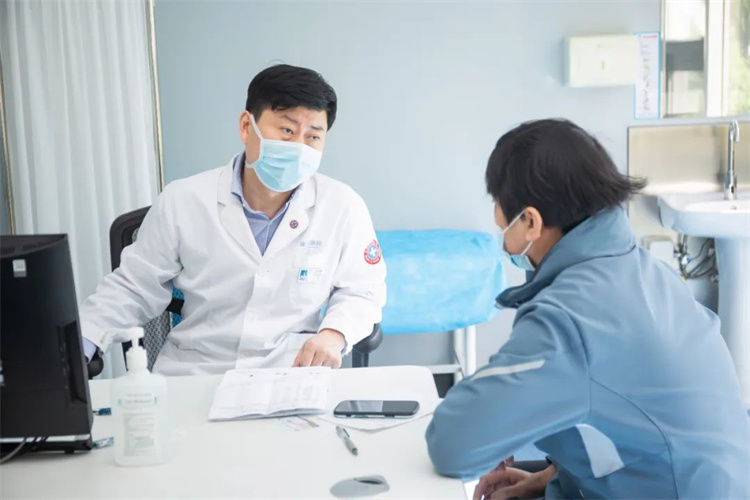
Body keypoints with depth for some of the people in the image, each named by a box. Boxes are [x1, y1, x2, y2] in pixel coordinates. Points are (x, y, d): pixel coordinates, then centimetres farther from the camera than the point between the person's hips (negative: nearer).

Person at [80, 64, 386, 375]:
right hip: (191, 377, 0)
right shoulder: (182, 202, -6)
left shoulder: (344, 207, -7)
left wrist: (334, 334, -14)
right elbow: (134, 288, 5)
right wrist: (79, 341, -9)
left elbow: (361, 290, 6)